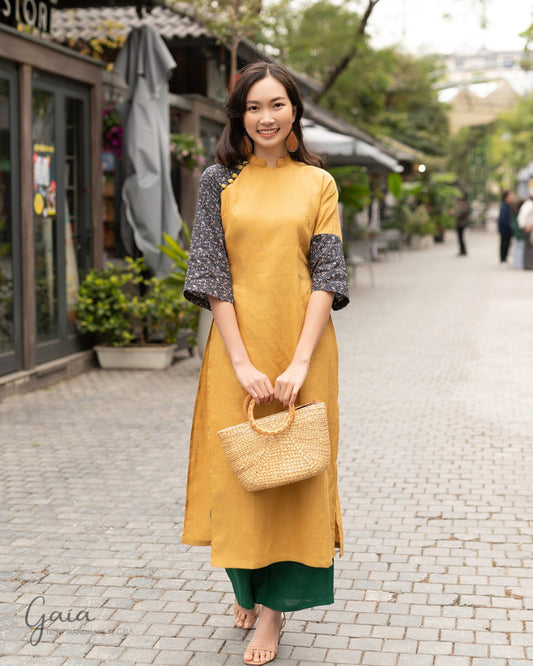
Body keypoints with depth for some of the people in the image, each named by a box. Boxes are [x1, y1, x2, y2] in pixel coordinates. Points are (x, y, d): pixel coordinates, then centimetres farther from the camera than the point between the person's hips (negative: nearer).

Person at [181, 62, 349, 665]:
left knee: (297, 468, 3)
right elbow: (211, 274, -3)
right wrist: (243, 364, -13)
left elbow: (326, 274, -2)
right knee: (236, 467, 6)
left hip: (302, 346, 0)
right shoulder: (219, 181, 3)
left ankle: (275, 606, 15)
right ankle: (246, 585, 29)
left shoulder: (318, 183, 4)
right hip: (238, 348, 0)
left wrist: (300, 362, -14)